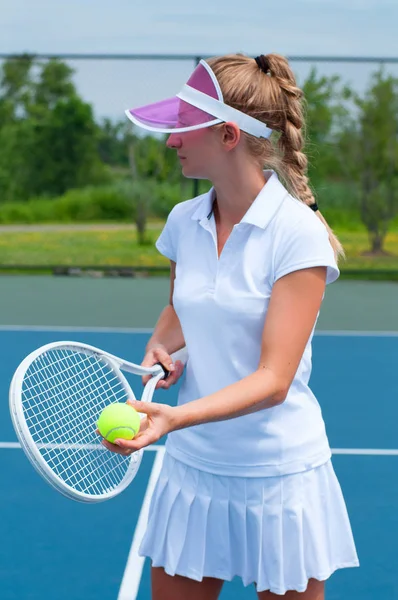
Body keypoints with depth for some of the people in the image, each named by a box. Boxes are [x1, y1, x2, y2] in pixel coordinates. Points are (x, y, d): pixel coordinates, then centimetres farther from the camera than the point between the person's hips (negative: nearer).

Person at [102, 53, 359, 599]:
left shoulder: (299, 233, -17)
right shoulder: (183, 221, 0)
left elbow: (274, 380, -21)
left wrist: (176, 418, -34)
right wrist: (161, 347, -1)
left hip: (279, 477, -4)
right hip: (192, 470, 5)